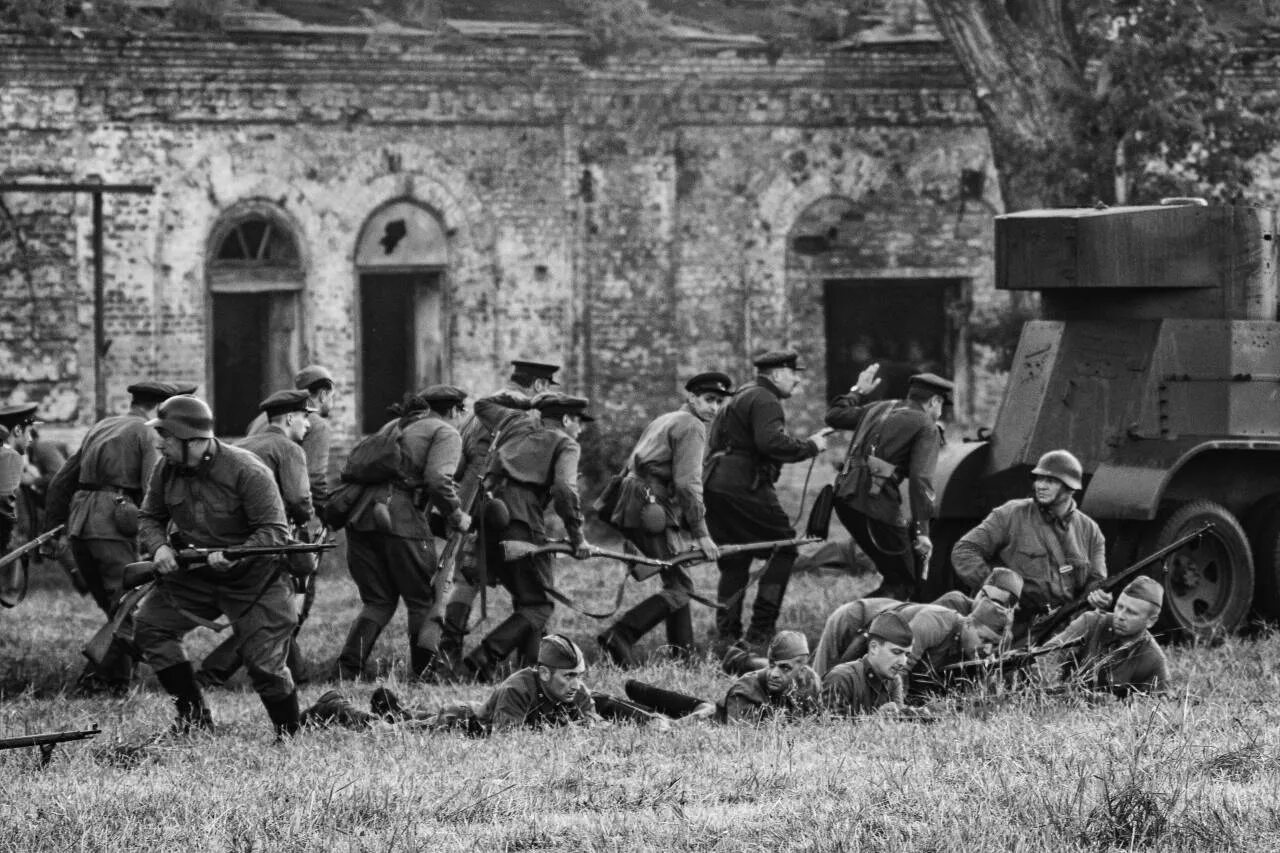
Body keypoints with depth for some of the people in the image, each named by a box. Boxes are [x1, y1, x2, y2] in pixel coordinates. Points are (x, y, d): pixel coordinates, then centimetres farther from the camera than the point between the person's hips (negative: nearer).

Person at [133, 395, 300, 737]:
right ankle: (194, 715, 3)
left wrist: (235, 556, -37)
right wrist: (158, 546, -15)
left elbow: (274, 532, -22)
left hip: (254, 581, -6)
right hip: (192, 575, 6)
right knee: (148, 626, -6)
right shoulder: (166, 469, -6)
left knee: (266, 664, -9)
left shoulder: (247, 472, -23)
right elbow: (149, 517, 7)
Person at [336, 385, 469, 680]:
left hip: (361, 517, 7)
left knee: (378, 601, 14)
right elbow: (438, 479, -13)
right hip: (401, 520, -7)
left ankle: (347, 671, 1)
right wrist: (456, 516, -2)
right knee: (423, 601, 8)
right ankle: (424, 674, 4)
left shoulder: (393, 426, 27)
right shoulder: (445, 433, 3)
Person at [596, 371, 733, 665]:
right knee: (679, 587, -10)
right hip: (653, 510, -10)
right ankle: (619, 636, -23)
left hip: (631, 507, 10)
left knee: (678, 581, 17)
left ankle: (682, 655, 17)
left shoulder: (663, 421, 24)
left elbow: (631, 466, 26)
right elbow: (687, 483, -15)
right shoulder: (691, 426, -7)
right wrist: (701, 533, -13)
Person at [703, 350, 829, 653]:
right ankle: (759, 632, -6)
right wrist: (810, 446, -13)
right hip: (743, 487, -10)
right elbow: (771, 442, -23)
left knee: (734, 562, 14)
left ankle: (727, 635, 11)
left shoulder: (741, 398, 25)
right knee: (785, 546, -1)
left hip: (714, 486, 10)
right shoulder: (764, 401, -7)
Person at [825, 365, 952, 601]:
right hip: (876, 502, -8)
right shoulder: (926, 428, 0)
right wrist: (922, 530, -17)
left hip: (845, 498, 8)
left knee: (894, 574, 21)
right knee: (903, 582, 0)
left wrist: (857, 392, 48)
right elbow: (920, 479, -13)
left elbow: (834, 416, 32)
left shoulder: (878, 409, 20)